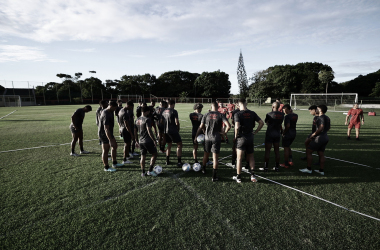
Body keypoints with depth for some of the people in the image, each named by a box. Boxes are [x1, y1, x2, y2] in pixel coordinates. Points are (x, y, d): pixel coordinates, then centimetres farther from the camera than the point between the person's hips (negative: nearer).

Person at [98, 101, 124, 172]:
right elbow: (106, 129, -31)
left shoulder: (109, 112, 7)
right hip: (105, 135, -10)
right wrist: (110, 140, -32)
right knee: (105, 151, 1)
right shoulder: (106, 115, -26)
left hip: (109, 133, 10)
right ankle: (106, 167, 14)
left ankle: (114, 163, 28)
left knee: (115, 146, 17)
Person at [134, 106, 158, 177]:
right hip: (148, 141, -7)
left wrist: (137, 141, 23)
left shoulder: (137, 120, 10)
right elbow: (149, 131, -22)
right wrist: (154, 140, -17)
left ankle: (143, 172, 17)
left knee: (143, 156, 13)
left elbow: (135, 131, 14)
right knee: (154, 154, 8)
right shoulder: (147, 119, -14)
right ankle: (150, 170, 7)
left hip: (141, 141, 7)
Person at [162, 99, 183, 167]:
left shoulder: (164, 111, 11)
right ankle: (179, 162, -1)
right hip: (173, 131, -7)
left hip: (166, 131, 7)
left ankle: (167, 161, 25)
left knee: (169, 145, 21)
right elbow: (176, 122, -15)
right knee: (179, 145, 2)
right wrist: (178, 129, 1)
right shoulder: (174, 111, -10)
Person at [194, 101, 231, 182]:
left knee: (206, 154, 21)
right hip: (216, 138, -2)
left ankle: (203, 169, 41)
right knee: (215, 156, 2)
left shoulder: (206, 115, -1)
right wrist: (225, 132, 3)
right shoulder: (220, 115, -5)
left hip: (207, 137, 2)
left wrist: (196, 136, 10)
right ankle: (214, 176, 4)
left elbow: (201, 127, 1)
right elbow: (228, 126, -15)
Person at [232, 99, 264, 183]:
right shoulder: (252, 113, 2)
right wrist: (255, 132, 8)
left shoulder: (237, 114, -13)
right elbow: (261, 123, 1)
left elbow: (237, 127, -24)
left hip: (241, 138, -4)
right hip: (250, 137, 4)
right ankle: (252, 175, 16)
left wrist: (235, 137, -10)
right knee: (251, 157, 19)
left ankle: (238, 177, 14)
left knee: (239, 158, 6)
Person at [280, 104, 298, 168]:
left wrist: (283, 132, -12)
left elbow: (287, 126, -27)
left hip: (288, 133, -8)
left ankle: (286, 164, 11)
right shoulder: (296, 115, 6)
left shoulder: (287, 116, -18)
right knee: (288, 146, 24)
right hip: (294, 133, 8)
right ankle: (291, 161, 23)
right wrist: (291, 112, 13)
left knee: (286, 148, 3)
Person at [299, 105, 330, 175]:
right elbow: (328, 128, 23)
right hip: (325, 137, 9)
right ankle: (321, 170, 17)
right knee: (321, 154, 13)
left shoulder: (321, 117, -15)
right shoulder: (327, 118, 14)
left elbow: (321, 128, -25)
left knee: (308, 151, -2)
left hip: (319, 137, -9)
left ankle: (309, 169, 1)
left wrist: (313, 135, -18)